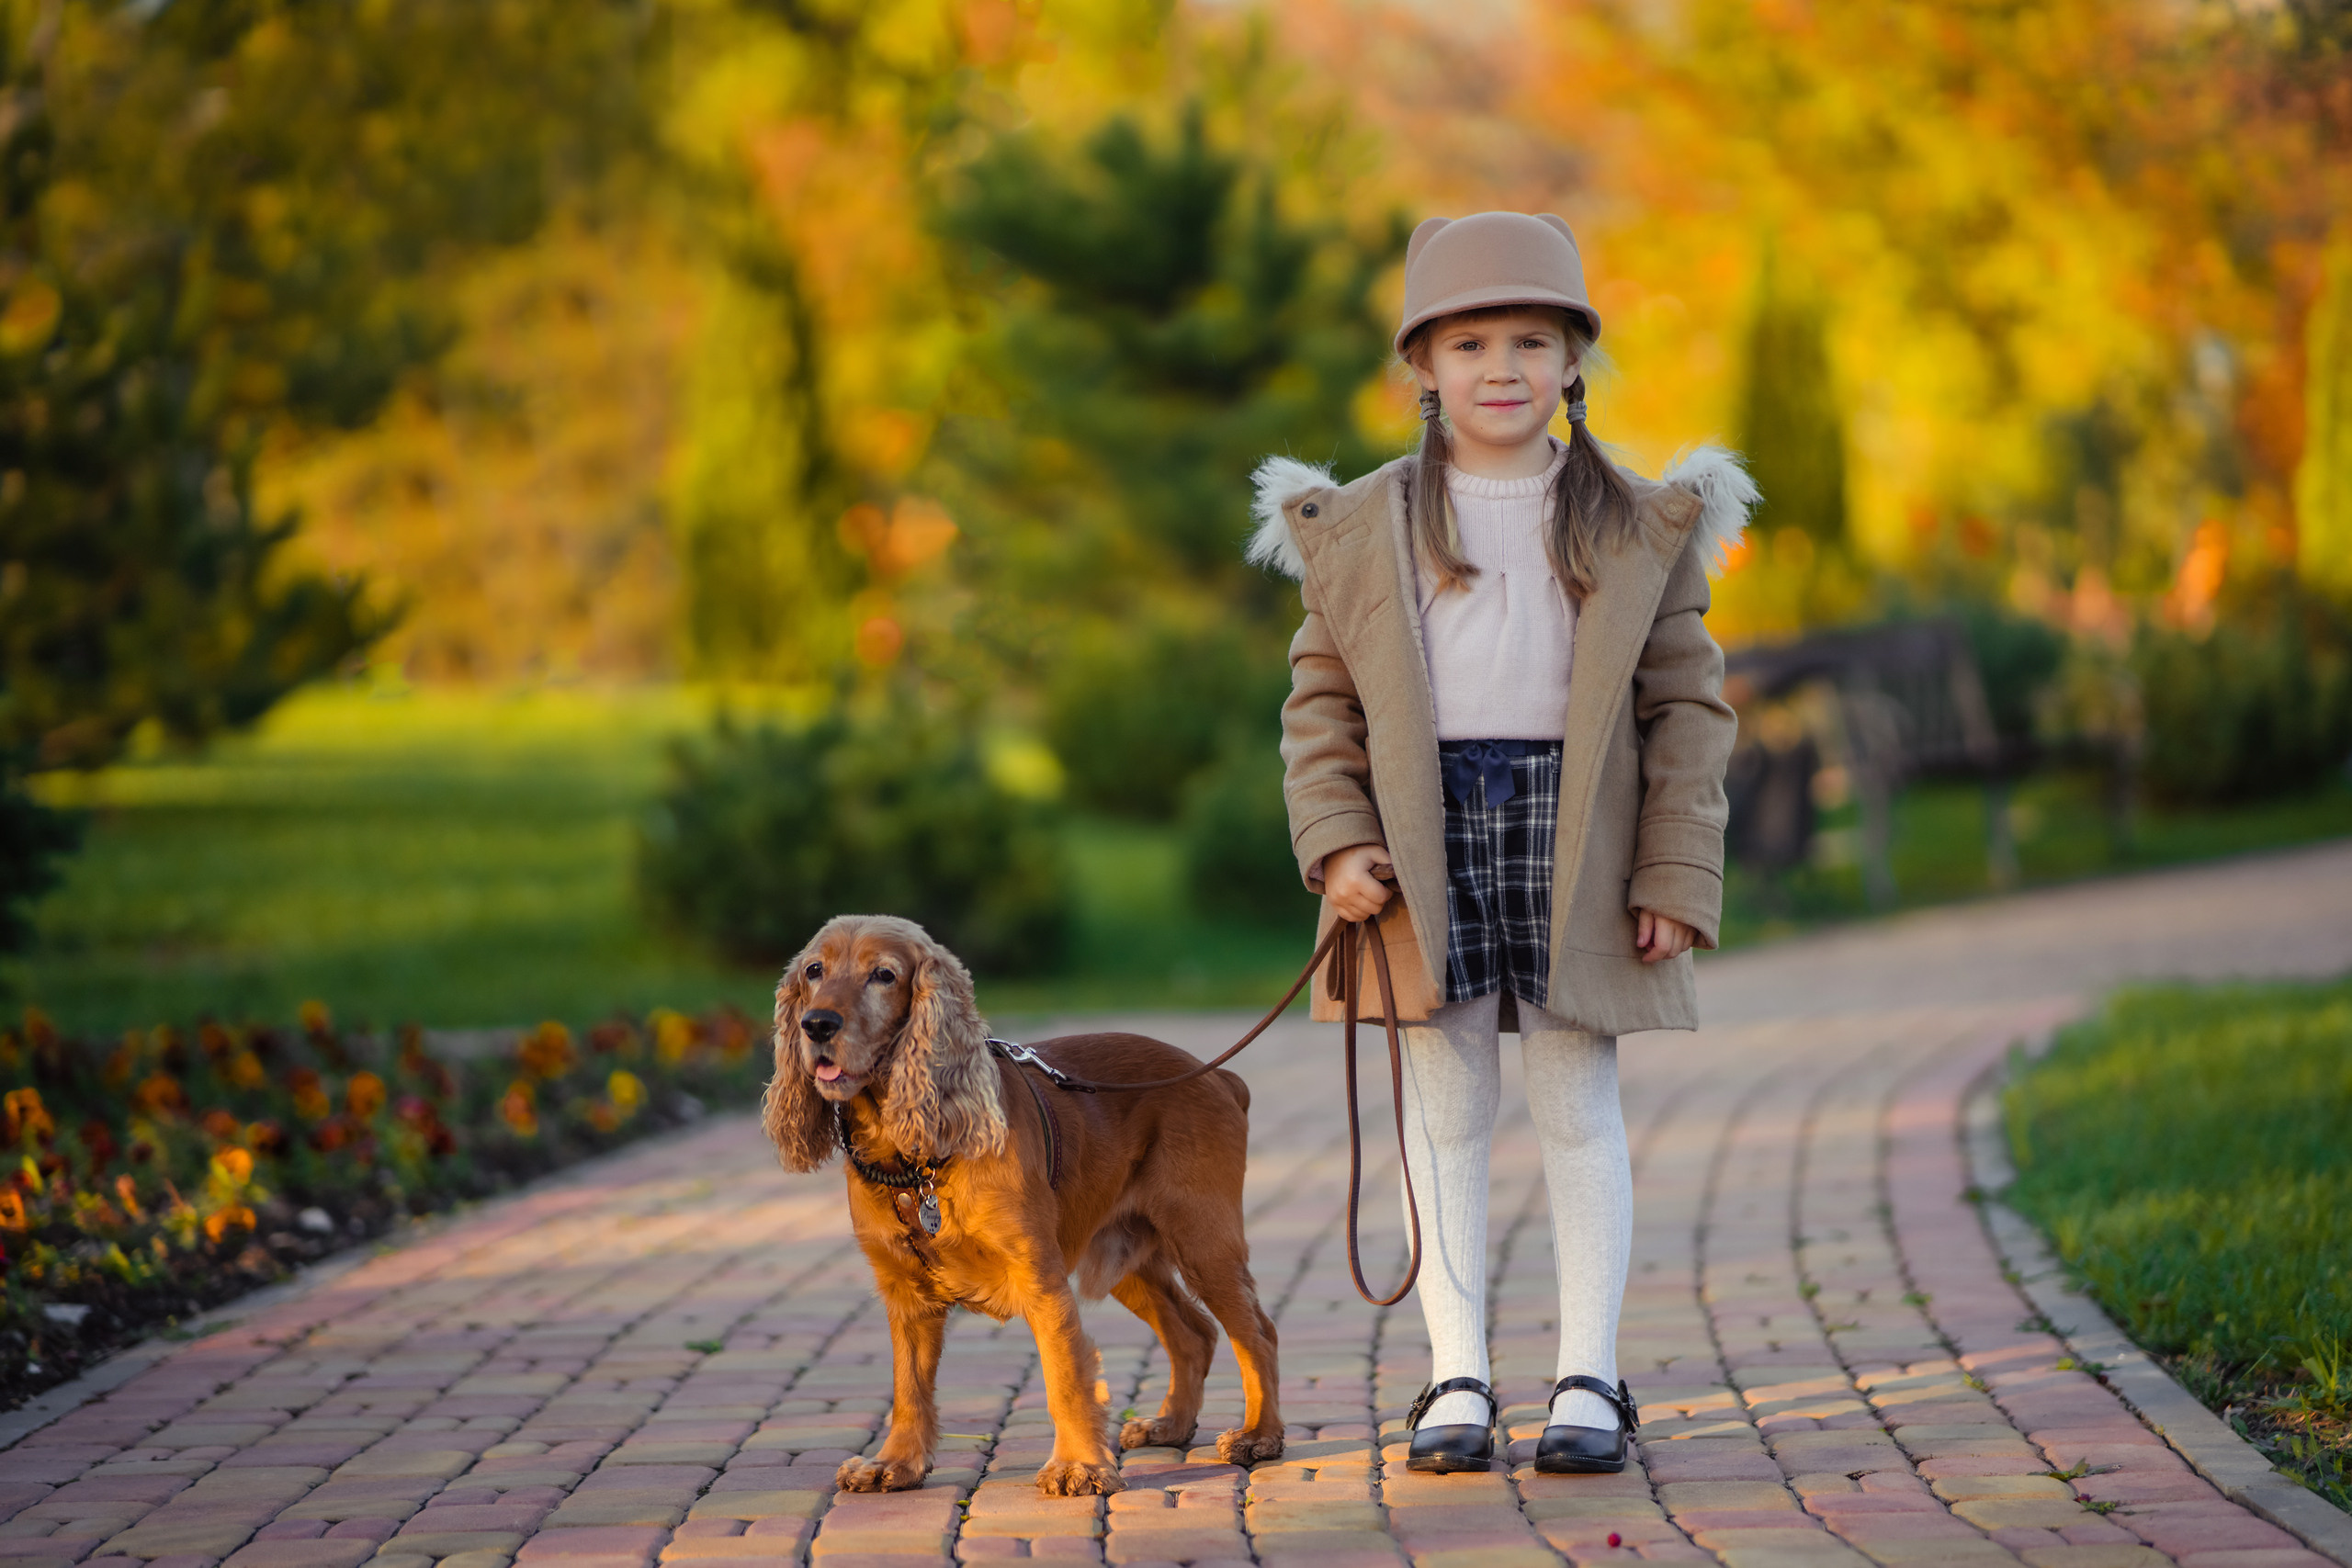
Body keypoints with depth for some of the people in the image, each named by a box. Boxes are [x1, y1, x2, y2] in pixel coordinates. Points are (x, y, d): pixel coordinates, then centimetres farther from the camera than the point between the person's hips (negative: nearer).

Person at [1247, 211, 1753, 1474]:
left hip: (1574, 832, 0)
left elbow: (1687, 703, 4)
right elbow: (1322, 695, 7)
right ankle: (1457, 1376, 10)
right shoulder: (1363, 528, 6)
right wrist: (1335, 841, -6)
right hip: (1426, 835, 1)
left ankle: (1590, 1376, 9)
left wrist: (1677, 876, -3)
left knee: (1579, 1108, 4)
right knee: (1445, 1106, 4)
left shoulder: (1637, 526, 5)